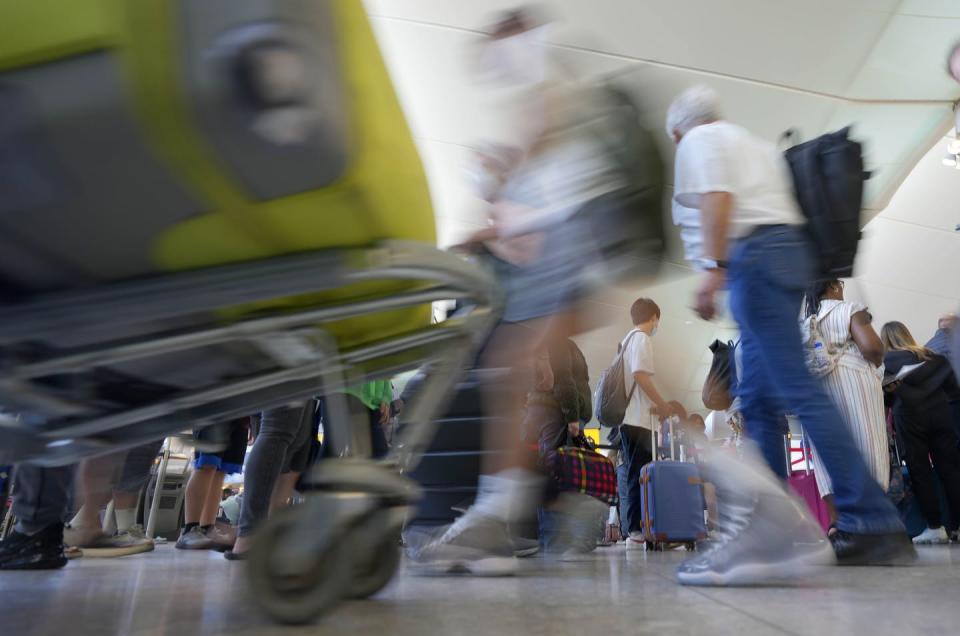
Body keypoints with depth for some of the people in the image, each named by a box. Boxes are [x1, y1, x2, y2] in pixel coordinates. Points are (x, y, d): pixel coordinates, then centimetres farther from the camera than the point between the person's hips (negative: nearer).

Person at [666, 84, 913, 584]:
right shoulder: (756, 144, 30)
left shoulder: (699, 140, 6)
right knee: (757, 397, 8)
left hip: (754, 254, -9)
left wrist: (714, 269, -20)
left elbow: (717, 198, -12)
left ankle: (872, 523, -13)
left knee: (798, 389, -13)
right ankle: (769, 524, 11)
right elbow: (782, 201, 24)